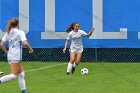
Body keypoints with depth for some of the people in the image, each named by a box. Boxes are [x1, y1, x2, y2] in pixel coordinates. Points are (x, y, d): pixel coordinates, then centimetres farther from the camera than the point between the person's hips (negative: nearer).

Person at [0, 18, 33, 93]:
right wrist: (30, 49, -3)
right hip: (16, 56, -8)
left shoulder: (8, 33, 11)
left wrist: (7, 52, 15)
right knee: (13, 75, -7)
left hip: (10, 56, 8)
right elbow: (25, 43, -20)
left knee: (21, 74, 13)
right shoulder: (20, 32, -7)